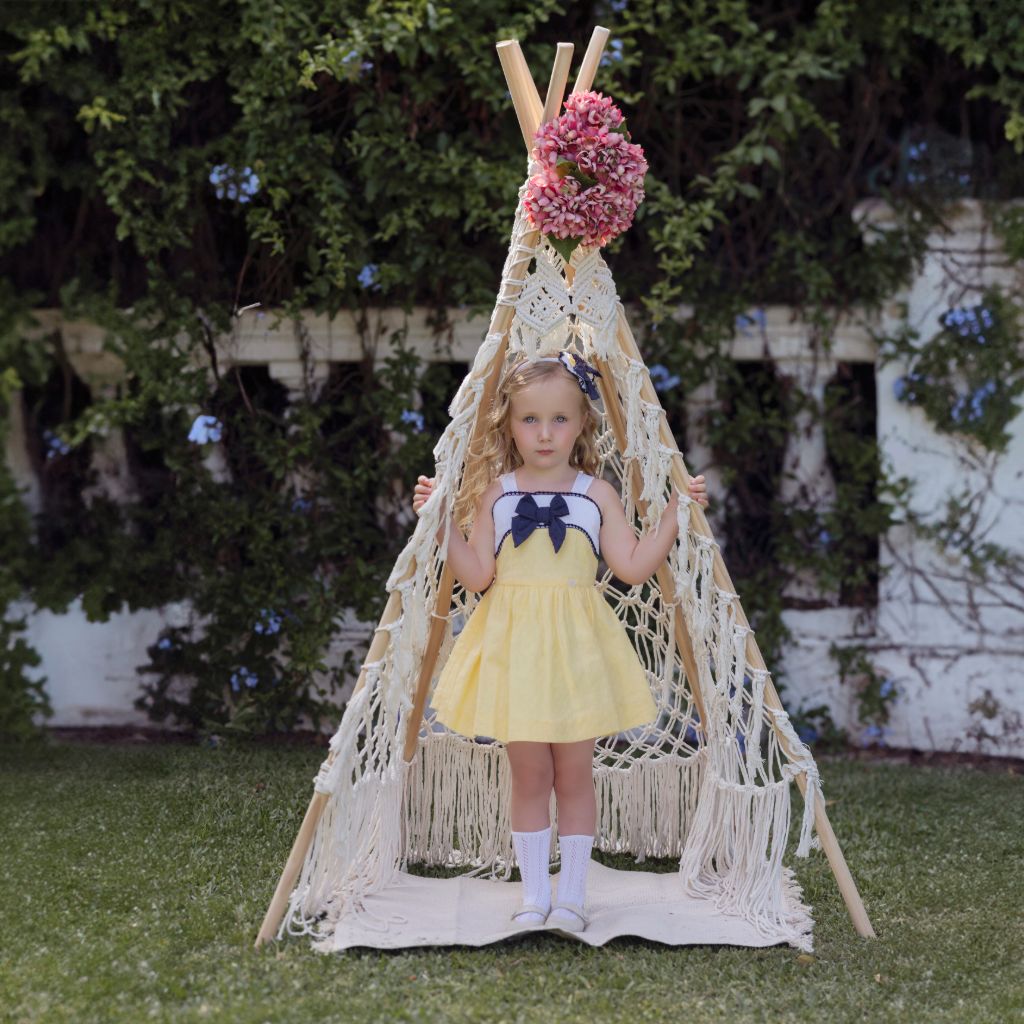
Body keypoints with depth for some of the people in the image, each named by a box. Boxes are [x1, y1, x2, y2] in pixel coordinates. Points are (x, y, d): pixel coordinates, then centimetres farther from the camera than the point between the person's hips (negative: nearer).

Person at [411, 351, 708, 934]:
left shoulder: (596, 494, 4)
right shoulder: (493, 493, 3)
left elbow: (634, 566, -1)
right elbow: (477, 575, -2)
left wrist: (675, 515, -6)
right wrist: (443, 524, -8)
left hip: (576, 646, 0)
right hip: (514, 644, 0)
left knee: (574, 774, 3)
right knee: (529, 775, 4)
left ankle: (571, 897, 12)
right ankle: (535, 897, 13)